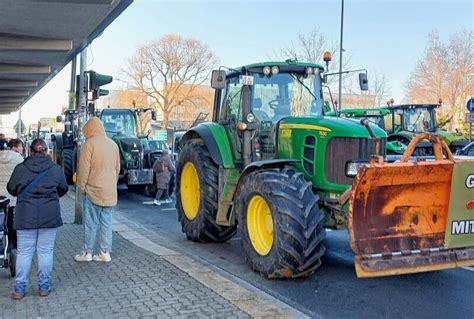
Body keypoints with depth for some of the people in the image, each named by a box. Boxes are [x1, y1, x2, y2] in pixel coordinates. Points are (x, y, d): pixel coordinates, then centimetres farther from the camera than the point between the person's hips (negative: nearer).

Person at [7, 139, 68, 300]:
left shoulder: (20, 168, -2)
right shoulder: (56, 169, -1)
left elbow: (11, 188, 7)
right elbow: (63, 189, 11)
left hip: (26, 216, 0)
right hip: (50, 216, 0)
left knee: (24, 252, 7)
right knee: (45, 251, 8)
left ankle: (19, 289, 11)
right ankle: (44, 286, 14)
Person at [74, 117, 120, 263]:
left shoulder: (90, 143, -10)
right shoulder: (113, 144, 9)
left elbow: (84, 169, -11)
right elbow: (117, 168, 14)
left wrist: (81, 187, -2)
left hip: (93, 190, -5)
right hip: (110, 191, 5)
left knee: (90, 222, 2)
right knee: (106, 222, 8)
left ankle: (87, 252, 9)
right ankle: (105, 252, 11)